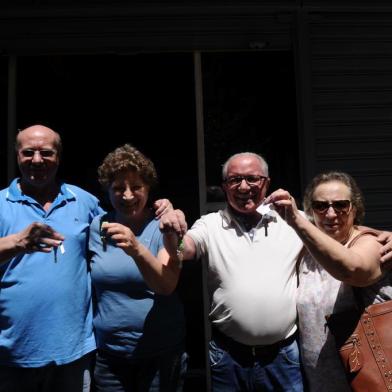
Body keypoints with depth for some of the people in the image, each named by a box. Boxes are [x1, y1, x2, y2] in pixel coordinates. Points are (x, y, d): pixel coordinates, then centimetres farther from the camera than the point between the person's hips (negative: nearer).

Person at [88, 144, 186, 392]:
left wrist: (137, 250, -41)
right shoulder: (98, 226, -2)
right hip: (107, 353, 3)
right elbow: (89, 280, 10)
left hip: (161, 352, -2)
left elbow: (167, 285, -24)